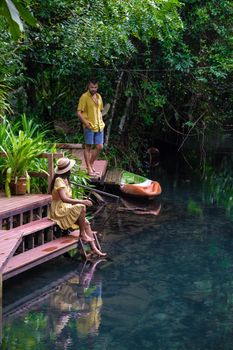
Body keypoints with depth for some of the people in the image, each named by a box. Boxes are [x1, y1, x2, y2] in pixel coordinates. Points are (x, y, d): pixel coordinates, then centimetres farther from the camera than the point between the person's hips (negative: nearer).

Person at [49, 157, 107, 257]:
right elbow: (64, 198, -29)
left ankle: (94, 248, -9)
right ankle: (82, 233, -14)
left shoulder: (65, 180, 13)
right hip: (59, 211, -9)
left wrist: (80, 202, -1)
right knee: (81, 207, -28)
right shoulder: (59, 180, -17)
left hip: (67, 209, 9)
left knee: (86, 223, -7)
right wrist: (81, 201, -33)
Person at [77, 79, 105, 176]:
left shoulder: (99, 96, 11)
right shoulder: (84, 97, -9)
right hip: (89, 127, -6)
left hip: (99, 127, 6)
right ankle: (89, 169, 7)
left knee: (99, 147, 6)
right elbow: (79, 113, -12)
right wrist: (86, 124, -15)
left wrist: (101, 122, 11)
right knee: (88, 147, 1)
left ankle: (91, 164, 23)